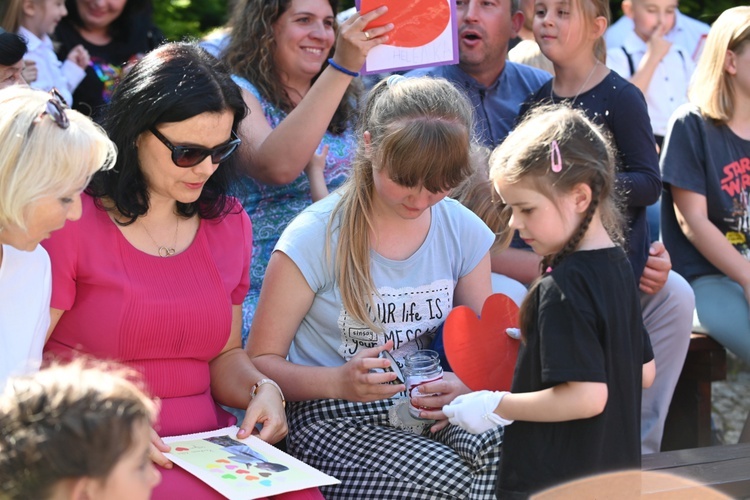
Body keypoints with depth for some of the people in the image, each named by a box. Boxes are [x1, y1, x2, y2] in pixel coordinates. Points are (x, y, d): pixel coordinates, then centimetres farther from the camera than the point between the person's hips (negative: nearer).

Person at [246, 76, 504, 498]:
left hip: (431, 410, 4)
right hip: (333, 417, -4)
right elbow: (261, 362, -5)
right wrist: (339, 382, -25)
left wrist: (465, 387, -13)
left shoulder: (464, 231, 4)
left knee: (500, 455, -32)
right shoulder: (315, 237, -10)